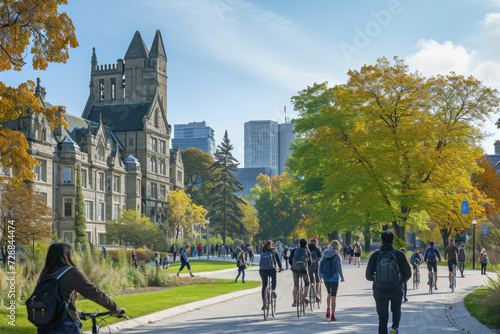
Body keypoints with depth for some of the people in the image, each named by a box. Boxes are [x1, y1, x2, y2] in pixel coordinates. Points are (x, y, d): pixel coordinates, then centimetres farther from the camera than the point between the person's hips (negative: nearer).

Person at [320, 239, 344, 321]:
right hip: (334, 278, -4)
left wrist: (320, 276, 17)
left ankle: (328, 310, 26)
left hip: (325, 278, 4)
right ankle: (332, 316, 3)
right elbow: (339, 269, -14)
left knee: (329, 294, 28)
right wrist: (342, 277, 2)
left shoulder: (324, 255, 0)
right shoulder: (337, 256, -13)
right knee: (333, 297, 3)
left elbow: (320, 265, 5)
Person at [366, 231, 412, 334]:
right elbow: (408, 274, -3)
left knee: (382, 319, 10)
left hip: (380, 292, 0)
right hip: (396, 291, 0)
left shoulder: (375, 255, -4)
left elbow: (369, 276, -3)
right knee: (396, 310, 27)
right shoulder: (399, 254, -4)